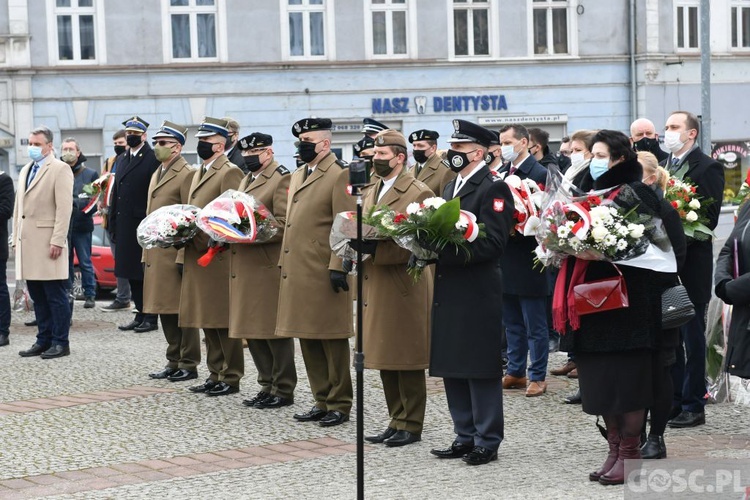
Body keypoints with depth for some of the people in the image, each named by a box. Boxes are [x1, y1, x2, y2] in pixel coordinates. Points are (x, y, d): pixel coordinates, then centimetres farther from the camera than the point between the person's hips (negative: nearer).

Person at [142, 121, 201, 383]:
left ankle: (189, 364, 4)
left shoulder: (187, 175, -9)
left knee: (182, 310, -2)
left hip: (176, 253, -9)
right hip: (157, 254, 9)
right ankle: (173, 362, 20)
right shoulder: (157, 174, 18)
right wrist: (146, 254, 18)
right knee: (165, 311, 12)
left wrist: (184, 257, -19)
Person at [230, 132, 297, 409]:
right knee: (252, 330, 11)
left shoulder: (282, 179, -9)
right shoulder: (247, 179, 19)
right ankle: (267, 386, 20)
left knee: (274, 330, -3)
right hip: (245, 266, 9)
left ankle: (283, 390, 5)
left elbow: (283, 224, -16)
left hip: (269, 266, -9)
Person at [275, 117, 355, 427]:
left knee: (331, 340, 0)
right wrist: (284, 261, 17)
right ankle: (322, 401, 21)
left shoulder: (339, 175, -8)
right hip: (298, 271, 8)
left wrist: (338, 266, -19)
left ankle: (339, 405, 8)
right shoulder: (298, 176, 18)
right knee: (308, 340, 12)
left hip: (323, 273, -8)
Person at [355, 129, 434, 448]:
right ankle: (397, 421, 19)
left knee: (407, 360, -2)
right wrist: (357, 242, 0)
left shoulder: (419, 194, -8)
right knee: (385, 361, 11)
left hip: (404, 288, -8)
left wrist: (374, 249, -23)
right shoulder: (370, 194, 18)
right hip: (376, 287, 8)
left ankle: (411, 425, 6)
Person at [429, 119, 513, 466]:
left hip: (477, 292, -9)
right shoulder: (452, 188, 18)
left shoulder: (494, 189, -10)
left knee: (481, 369, -2)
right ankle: (465, 437, 20)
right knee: (453, 369, 11)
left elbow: (492, 243, -18)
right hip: (449, 292, 9)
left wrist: (450, 251, -23)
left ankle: (487, 442, 5)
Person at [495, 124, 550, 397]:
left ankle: (537, 377, 10)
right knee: (512, 323, 16)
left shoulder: (539, 174, -11)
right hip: (505, 260, 7)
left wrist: (515, 228, -23)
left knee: (535, 325, 2)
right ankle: (515, 372, 25)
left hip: (527, 260, -7)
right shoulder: (502, 172, 11)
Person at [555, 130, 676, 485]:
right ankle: (614, 450, 17)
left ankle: (630, 454, 5)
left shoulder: (637, 195, -7)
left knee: (627, 379, -3)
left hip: (628, 302, -8)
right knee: (601, 379, 9)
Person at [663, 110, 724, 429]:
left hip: (690, 266, -7)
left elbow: (710, 217, -15)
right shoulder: (663, 166, 15)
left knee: (692, 338, -1)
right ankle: (674, 402, 20)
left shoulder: (707, 168, -8)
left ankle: (693, 407, 5)